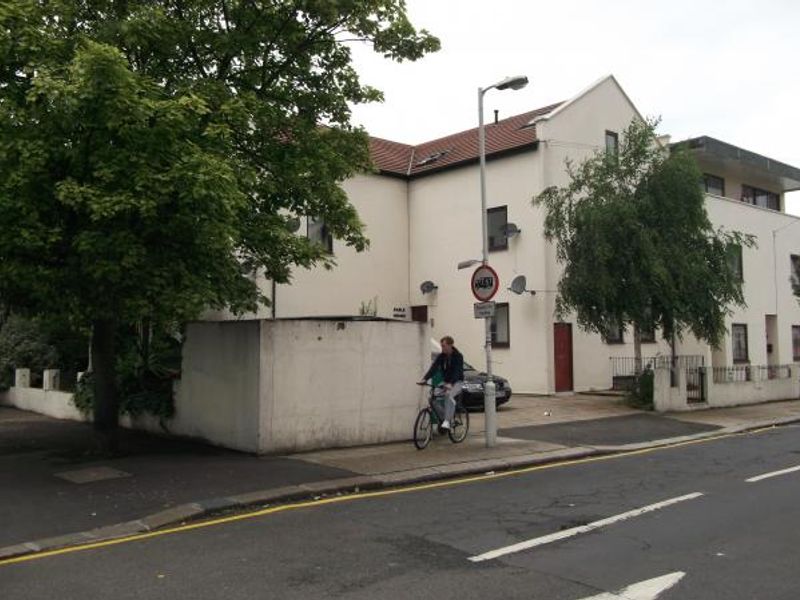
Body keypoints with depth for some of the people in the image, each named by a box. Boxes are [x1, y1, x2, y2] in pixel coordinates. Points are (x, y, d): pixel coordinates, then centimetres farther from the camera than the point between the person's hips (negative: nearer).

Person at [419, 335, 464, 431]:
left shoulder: (458, 356, -15)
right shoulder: (441, 356, 0)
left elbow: (457, 372, -27)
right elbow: (433, 368, -13)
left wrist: (450, 383, -43)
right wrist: (425, 379, -29)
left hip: (457, 382, -6)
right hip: (446, 382, 6)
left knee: (449, 395, -34)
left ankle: (447, 421, -33)